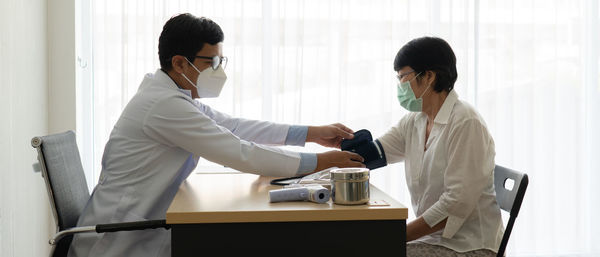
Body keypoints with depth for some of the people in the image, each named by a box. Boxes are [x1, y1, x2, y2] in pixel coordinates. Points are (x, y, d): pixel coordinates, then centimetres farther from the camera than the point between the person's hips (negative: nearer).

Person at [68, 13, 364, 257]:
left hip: (141, 232, 9)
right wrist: (321, 161, -17)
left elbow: (233, 126, 8)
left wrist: (313, 133, 3)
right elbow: (242, 154, -23)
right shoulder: (164, 104, -23)